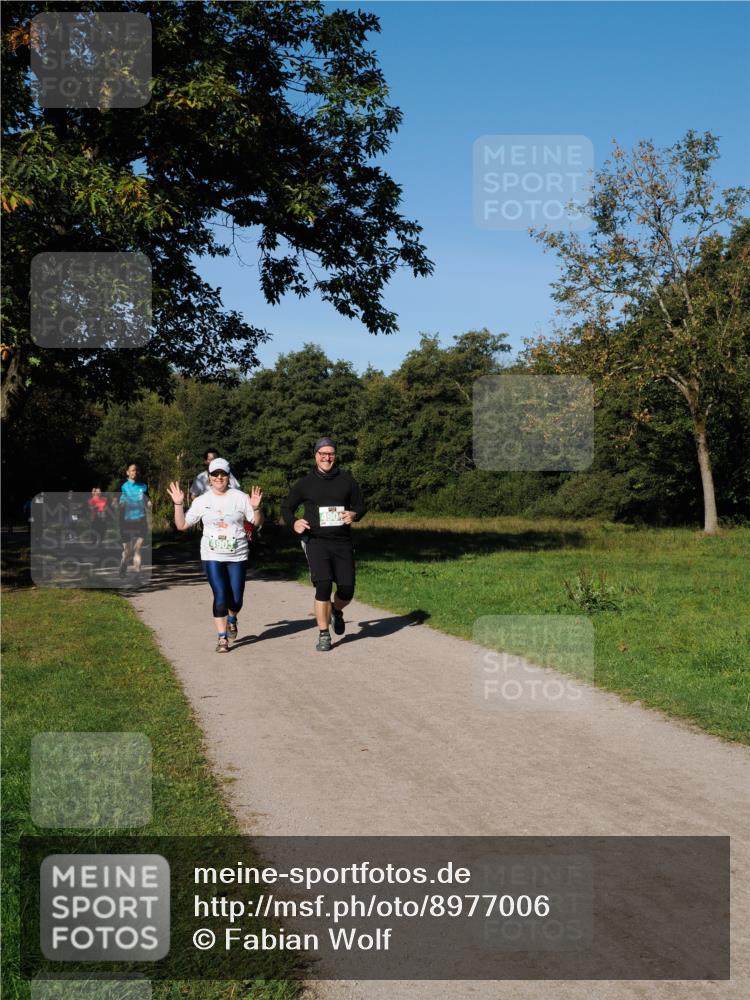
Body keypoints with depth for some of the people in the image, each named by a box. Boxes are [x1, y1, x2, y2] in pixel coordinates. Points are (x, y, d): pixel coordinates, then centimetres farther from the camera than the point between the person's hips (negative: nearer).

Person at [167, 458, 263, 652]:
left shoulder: (240, 497, 1)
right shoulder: (202, 501, 3)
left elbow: (257, 522, 3)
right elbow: (182, 525, 5)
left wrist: (256, 508, -16)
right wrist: (178, 504, -7)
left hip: (237, 556, 0)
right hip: (212, 557, 0)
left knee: (236, 599, 4)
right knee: (220, 597, -10)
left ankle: (231, 620, 39)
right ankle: (222, 638, 3)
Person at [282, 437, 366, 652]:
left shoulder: (347, 481, 7)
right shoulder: (306, 483, 5)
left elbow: (361, 506, 14)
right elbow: (286, 507, 13)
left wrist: (354, 515, -9)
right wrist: (293, 523, -8)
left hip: (342, 542, 2)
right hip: (316, 541, -2)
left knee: (347, 589, 0)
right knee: (323, 586, -15)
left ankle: (336, 611, 36)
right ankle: (323, 634, -1)